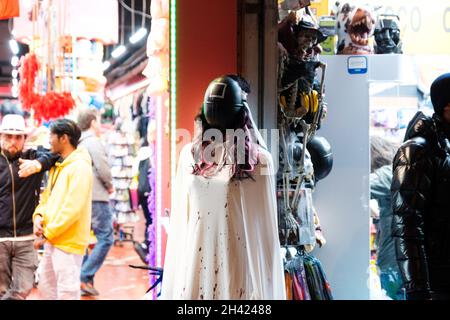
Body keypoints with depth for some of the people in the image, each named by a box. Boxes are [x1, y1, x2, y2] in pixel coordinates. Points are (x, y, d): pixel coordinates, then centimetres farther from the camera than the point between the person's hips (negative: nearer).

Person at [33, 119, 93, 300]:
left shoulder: (80, 167, -15)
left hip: (68, 242, -9)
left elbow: (72, 209, -21)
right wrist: (39, 216, -1)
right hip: (52, 240, 9)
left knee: (67, 292, -4)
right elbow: (47, 196, 19)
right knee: (46, 286, 16)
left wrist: (48, 233, -17)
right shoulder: (57, 166, 15)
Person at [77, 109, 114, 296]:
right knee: (105, 238, -5)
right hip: (96, 198, -9)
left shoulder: (78, 144, 14)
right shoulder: (93, 142, -10)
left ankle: (82, 280, 13)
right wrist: (110, 186, 1)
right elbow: (102, 168, -17)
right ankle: (85, 277, -11)